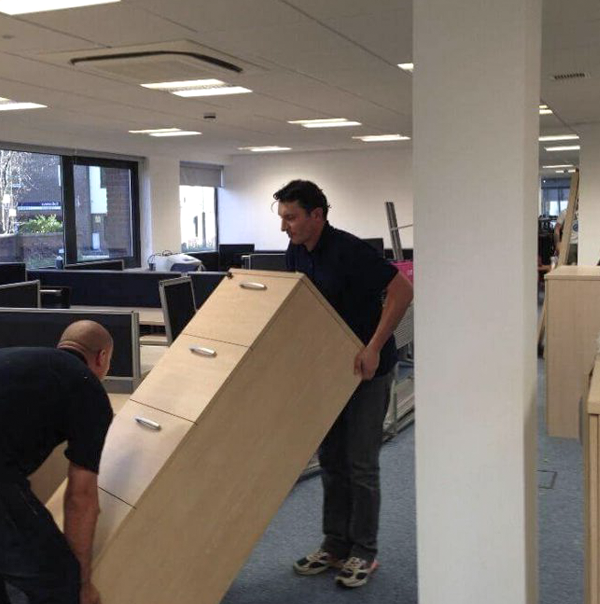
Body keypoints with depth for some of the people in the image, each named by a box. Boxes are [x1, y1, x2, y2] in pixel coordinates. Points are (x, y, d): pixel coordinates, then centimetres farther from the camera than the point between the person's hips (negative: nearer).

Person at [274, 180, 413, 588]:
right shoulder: (296, 253, 2)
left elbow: (402, 291, -25)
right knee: (330, 459, 11)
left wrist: (373, 348, -27)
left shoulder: (349, 250, -23)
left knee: (360, 462, -1)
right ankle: (335, 545, 23)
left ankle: (364, 552, 13)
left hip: (367, 368, -8)